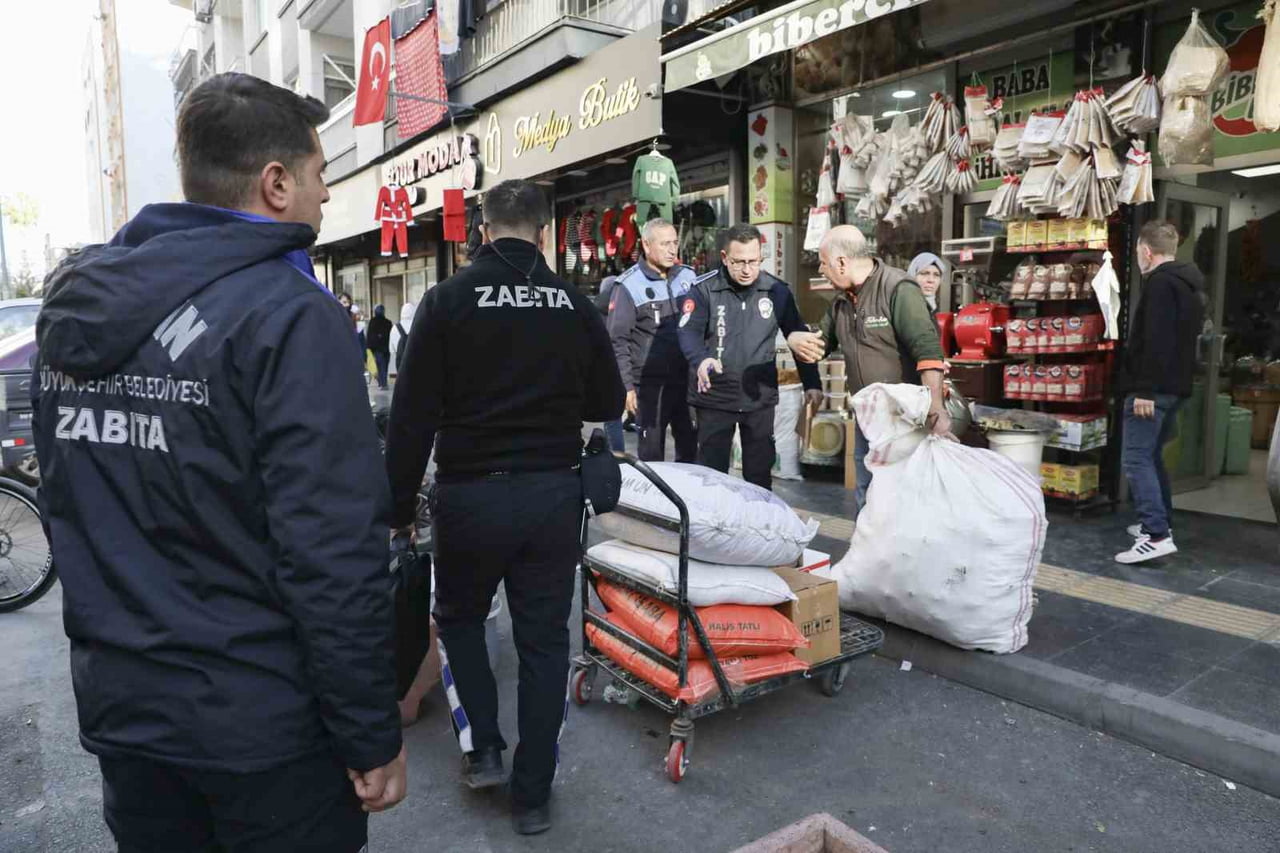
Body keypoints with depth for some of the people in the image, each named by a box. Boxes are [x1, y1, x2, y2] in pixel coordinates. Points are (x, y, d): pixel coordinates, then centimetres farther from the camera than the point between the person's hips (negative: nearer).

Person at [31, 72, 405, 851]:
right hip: (259, 717, -7)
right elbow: (333, 554, -25)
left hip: (118, 702, 7)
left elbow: (65, 508, 13)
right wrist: (374, 735, -15)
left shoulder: (73, 304, 4)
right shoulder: (288, 315, -20)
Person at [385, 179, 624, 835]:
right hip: (554, 493, 2)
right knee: (544, 641, 12)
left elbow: (412, 417, -8)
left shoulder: (448, 299, -7)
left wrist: (399, 507, 0)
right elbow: (608, 403, 9)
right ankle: (533, 794, 22)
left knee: (459, 617, 24)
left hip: (471, 493, -2)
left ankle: (481, 746, 21)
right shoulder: (575, 304, 1)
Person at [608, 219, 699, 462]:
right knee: (652, 452, 6)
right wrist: (626, 385, -11)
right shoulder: (629, 286, -5)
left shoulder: (688, 277, 8)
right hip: (650, 385, -4)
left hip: (686, 380, 4)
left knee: (691, 447, 10)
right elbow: (618, 341, -7)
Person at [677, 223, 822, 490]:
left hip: (760, 397, 2)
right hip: (714, 396, -2)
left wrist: (812, 383, 6)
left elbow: (799, 336, 9)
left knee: (760, 472, 13)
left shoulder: (777, 291, 1)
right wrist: (700, 360, -36)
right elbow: (689, 331, -15)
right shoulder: (704, 289, -7)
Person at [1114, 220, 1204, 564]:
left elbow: (1156, 342, -24)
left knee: (1136, 459, -11)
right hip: (1175, 386, 10)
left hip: (1154, 388, -10)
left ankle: (1156, 536, -16)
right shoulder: (1188, 283, 18)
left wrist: (1145, 389, -25)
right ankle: (1158, 521, 27)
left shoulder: (1161, 282, -14)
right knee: (1152, 455, 19)